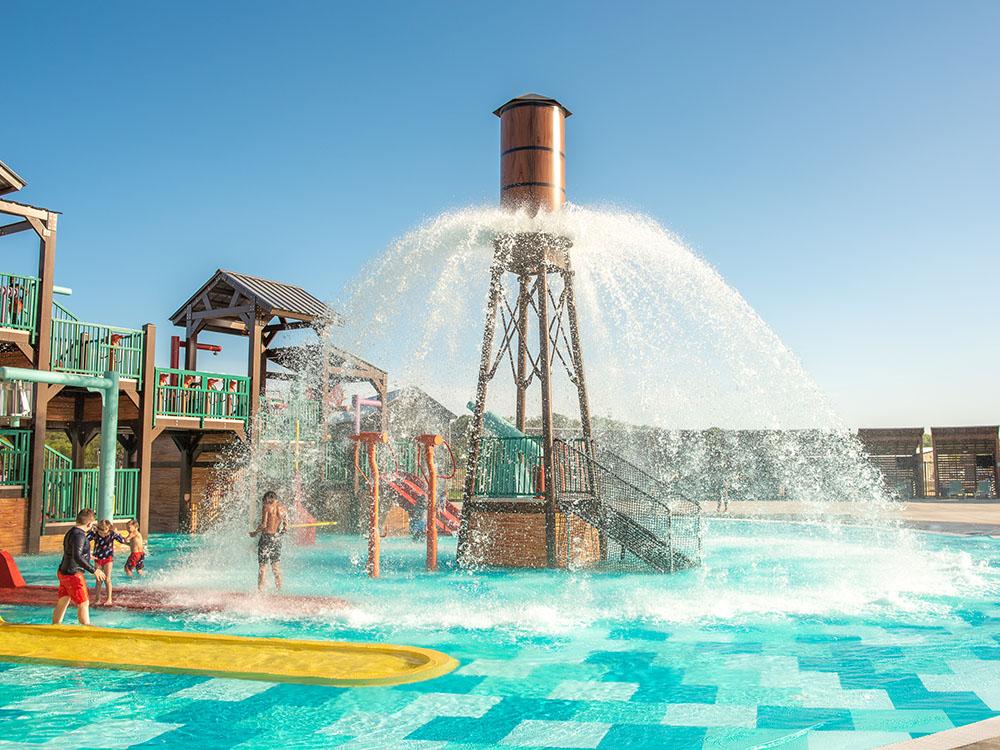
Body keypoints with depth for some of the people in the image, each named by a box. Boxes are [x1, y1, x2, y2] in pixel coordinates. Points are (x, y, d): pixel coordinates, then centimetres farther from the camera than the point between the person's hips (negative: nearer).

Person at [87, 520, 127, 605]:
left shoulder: (112, 534, -14)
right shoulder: (95, 534, -11)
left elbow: (123, 541, -18)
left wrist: (116, 533, -27)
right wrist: (92, 531, -23)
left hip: (108, 558, -2)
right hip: (97, 559, 2)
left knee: (107, 579, -4)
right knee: (98, 580, 7)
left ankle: (109, 599, 4)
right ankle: (98, 599, 15)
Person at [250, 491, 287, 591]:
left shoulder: (267, 507, -7)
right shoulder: (282, 508, 6)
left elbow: (263, 525, -15)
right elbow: (286, 527, 6)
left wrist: (255, 532, 0)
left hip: (267, 537, -5)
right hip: (277, 538, 5)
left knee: (263, 565, 0)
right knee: (276, 565, 14)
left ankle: (260, 589, -1)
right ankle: (279, 588, 15)